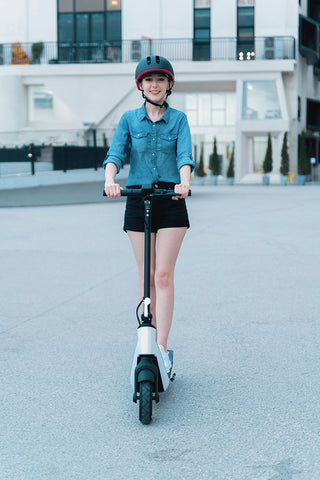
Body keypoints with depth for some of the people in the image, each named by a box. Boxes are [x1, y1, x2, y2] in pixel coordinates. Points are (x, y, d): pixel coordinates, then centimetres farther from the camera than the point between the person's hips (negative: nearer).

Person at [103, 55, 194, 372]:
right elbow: (115, 153, -7)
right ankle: (147, 342, 17)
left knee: (164, 275, -7)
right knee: (146, 276, 6)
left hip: (171, 200, -1)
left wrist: (184, 182, -32)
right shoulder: (129, 119, 6)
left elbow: (185, 155, -10)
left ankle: (162, 348, -6)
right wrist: (110, 180, -28)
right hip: (138, 200, 1)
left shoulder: (178, 119, 4)